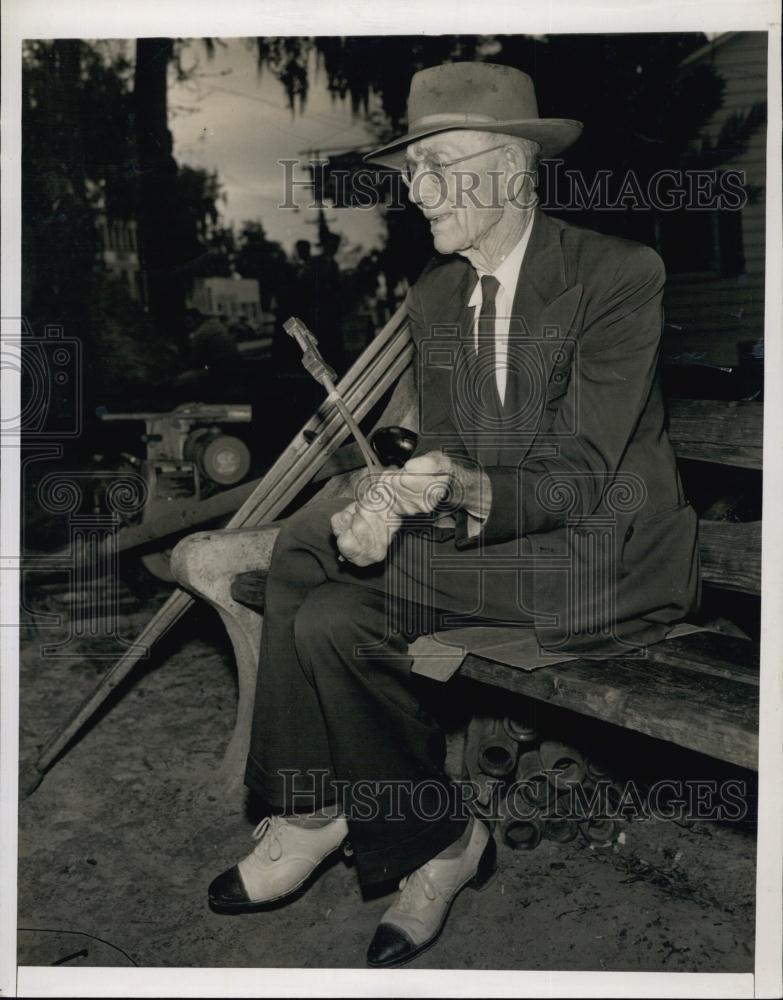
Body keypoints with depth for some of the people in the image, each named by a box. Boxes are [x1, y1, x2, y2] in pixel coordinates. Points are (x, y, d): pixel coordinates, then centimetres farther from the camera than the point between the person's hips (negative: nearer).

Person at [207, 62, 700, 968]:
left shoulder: (620, 274, -13)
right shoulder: (432, 297, 8)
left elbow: (581, 476, -19)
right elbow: (439, 458, 4)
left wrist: (474, 492, -39)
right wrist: (386, 505, -19)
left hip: (603, 553, -7)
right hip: (480, 551, 7)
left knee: (309, 542, -21)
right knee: (332, 616, -17)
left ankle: (323, 814, -1)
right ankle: (434, 846, 0)